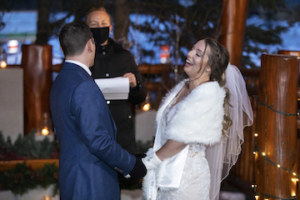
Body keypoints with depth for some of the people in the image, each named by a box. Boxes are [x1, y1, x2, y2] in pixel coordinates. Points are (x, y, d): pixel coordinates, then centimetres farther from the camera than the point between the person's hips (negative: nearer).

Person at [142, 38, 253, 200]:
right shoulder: (181, 87, 7)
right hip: (163, 172, 7)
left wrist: (150, 161, -11)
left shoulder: (207, 97, -17)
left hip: (185, 177, -7)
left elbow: (181, 139, -18)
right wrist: (150, 155, 2)